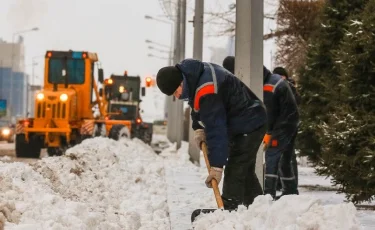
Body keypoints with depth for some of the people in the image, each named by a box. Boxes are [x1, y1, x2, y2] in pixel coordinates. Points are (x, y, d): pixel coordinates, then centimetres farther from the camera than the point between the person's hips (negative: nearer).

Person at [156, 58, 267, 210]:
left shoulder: (206, 91, -34)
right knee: (245, 171, 16)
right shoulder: (190, 74, -4)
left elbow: (216, 129, -34)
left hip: (250, 125, -11)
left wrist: (216, 166, -32)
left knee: (234, 173, -14)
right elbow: (198, 108, 14)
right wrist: (198, 128, -1)